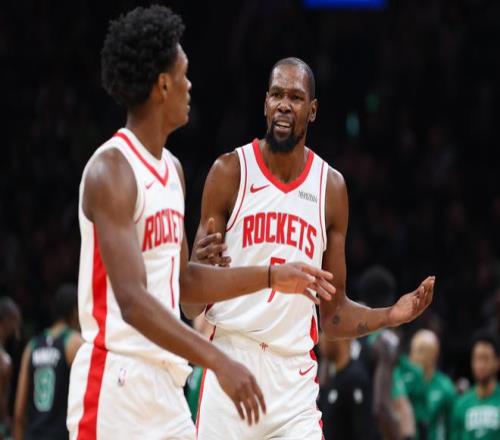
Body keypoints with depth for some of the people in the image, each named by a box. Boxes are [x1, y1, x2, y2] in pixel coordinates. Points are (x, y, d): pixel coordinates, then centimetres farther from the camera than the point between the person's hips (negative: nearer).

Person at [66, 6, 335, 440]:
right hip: (116, 383, -9)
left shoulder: (171, 169, 14)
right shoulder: (112, 171, -15)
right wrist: (219, 362, -32)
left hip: (165, 387, 9)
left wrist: (271, 277, 21)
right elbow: (132, 302, -25)